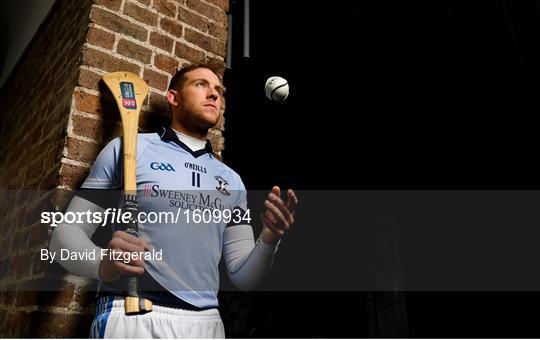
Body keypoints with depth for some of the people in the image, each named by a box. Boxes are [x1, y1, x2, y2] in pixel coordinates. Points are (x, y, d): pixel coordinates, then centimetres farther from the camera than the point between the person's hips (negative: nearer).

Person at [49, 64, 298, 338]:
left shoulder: (231, 180, 11)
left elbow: (243, 277, 9)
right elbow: (66, 231, 0)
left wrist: (269, 240, -12)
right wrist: (102, 264, -20)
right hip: (131, 316, -3)